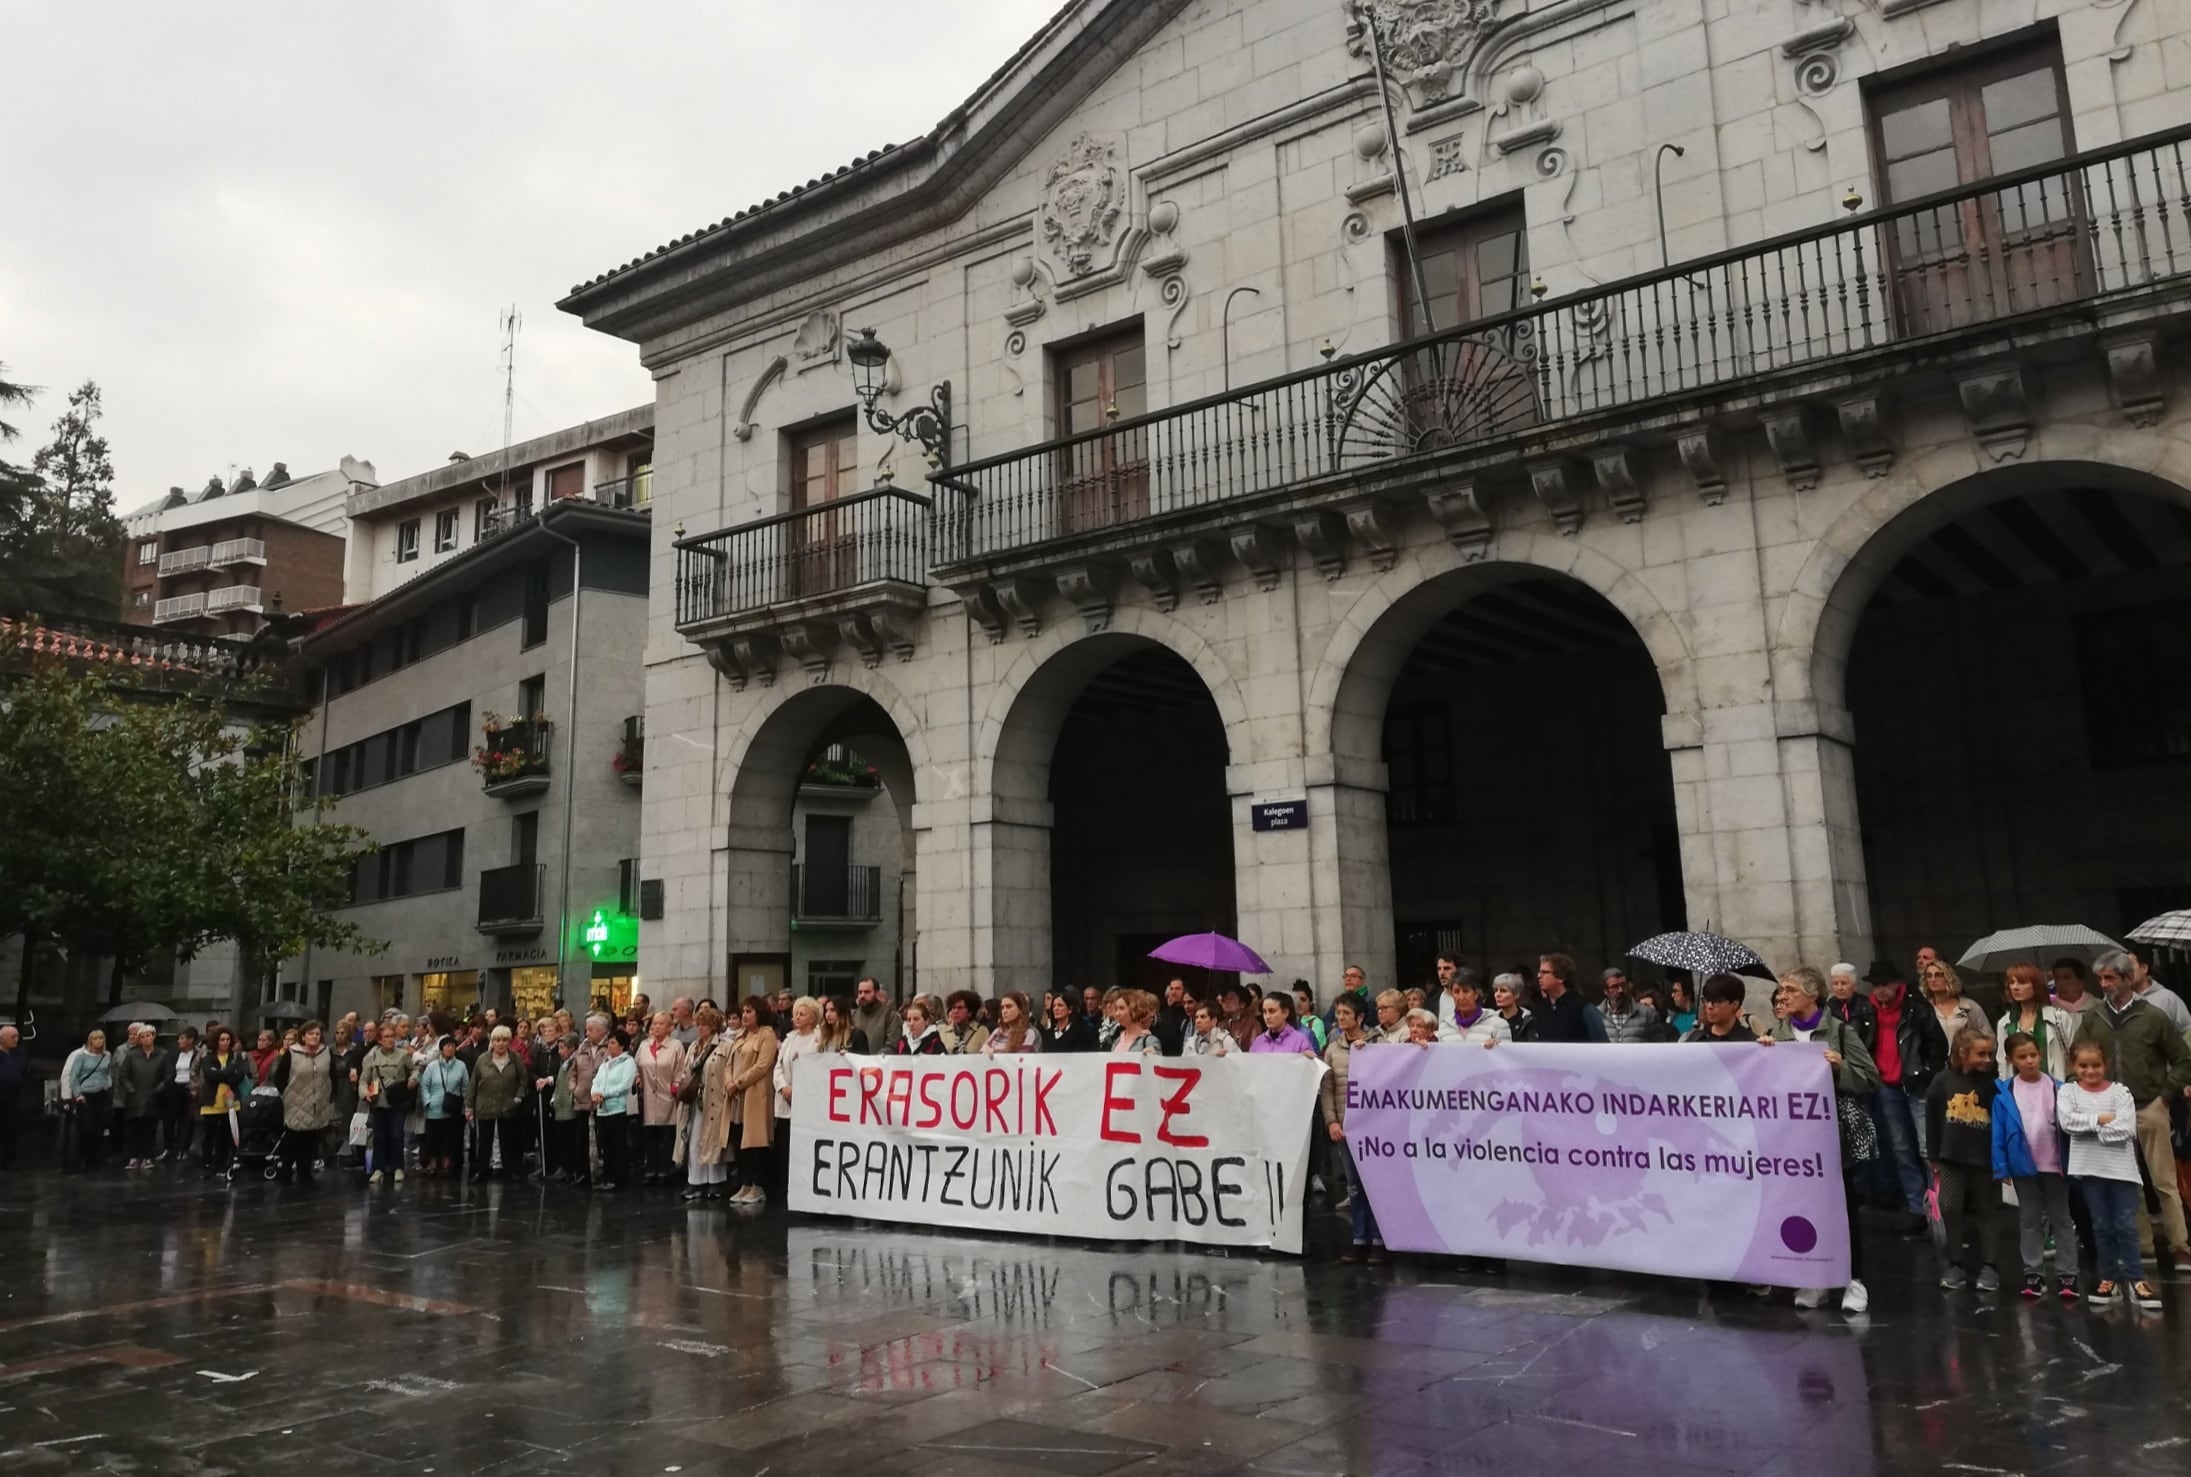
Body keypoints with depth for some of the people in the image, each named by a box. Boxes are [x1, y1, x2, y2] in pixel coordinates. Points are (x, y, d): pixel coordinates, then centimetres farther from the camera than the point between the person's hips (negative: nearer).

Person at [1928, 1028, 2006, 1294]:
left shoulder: (1992, 1084, -8)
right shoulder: (1942, 1082, -5)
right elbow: (1932, 1121, 3)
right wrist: (1935, 1157, 5)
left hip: (1985, 1158, -1)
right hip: (1951, 1158, 1)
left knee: (1987, 1211, 9)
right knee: (1950, 1209, 4)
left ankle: (1990, 1265, 17)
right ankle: (1956, 1263, 15)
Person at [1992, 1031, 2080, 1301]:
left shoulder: (2057, 1088, -8)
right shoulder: (2005, 1093, -8)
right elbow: (1999, 1133, -5)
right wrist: (2001, 1167, -5)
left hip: (2055, 1165, -1)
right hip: (2024, 1166, 1)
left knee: (2062, 1218, 10)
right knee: (2029, 1220, 12)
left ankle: (2067, 1273, 16)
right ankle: (2033, 1272, 19)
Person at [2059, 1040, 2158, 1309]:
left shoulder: (2119, 1091, -1)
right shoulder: (2068, 1091, 2)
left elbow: (2127, 1129, -13)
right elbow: (2066, 1121, -14)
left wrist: (2089, 1127, -13)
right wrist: (2101, 1119, -14)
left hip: (2121, 1167, -1)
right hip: (2090, 1168, 1)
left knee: (2126, 1225, 0)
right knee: (2102, 1226, 10)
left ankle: (2136, 1280, 8)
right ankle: (2110, 1279, 18)